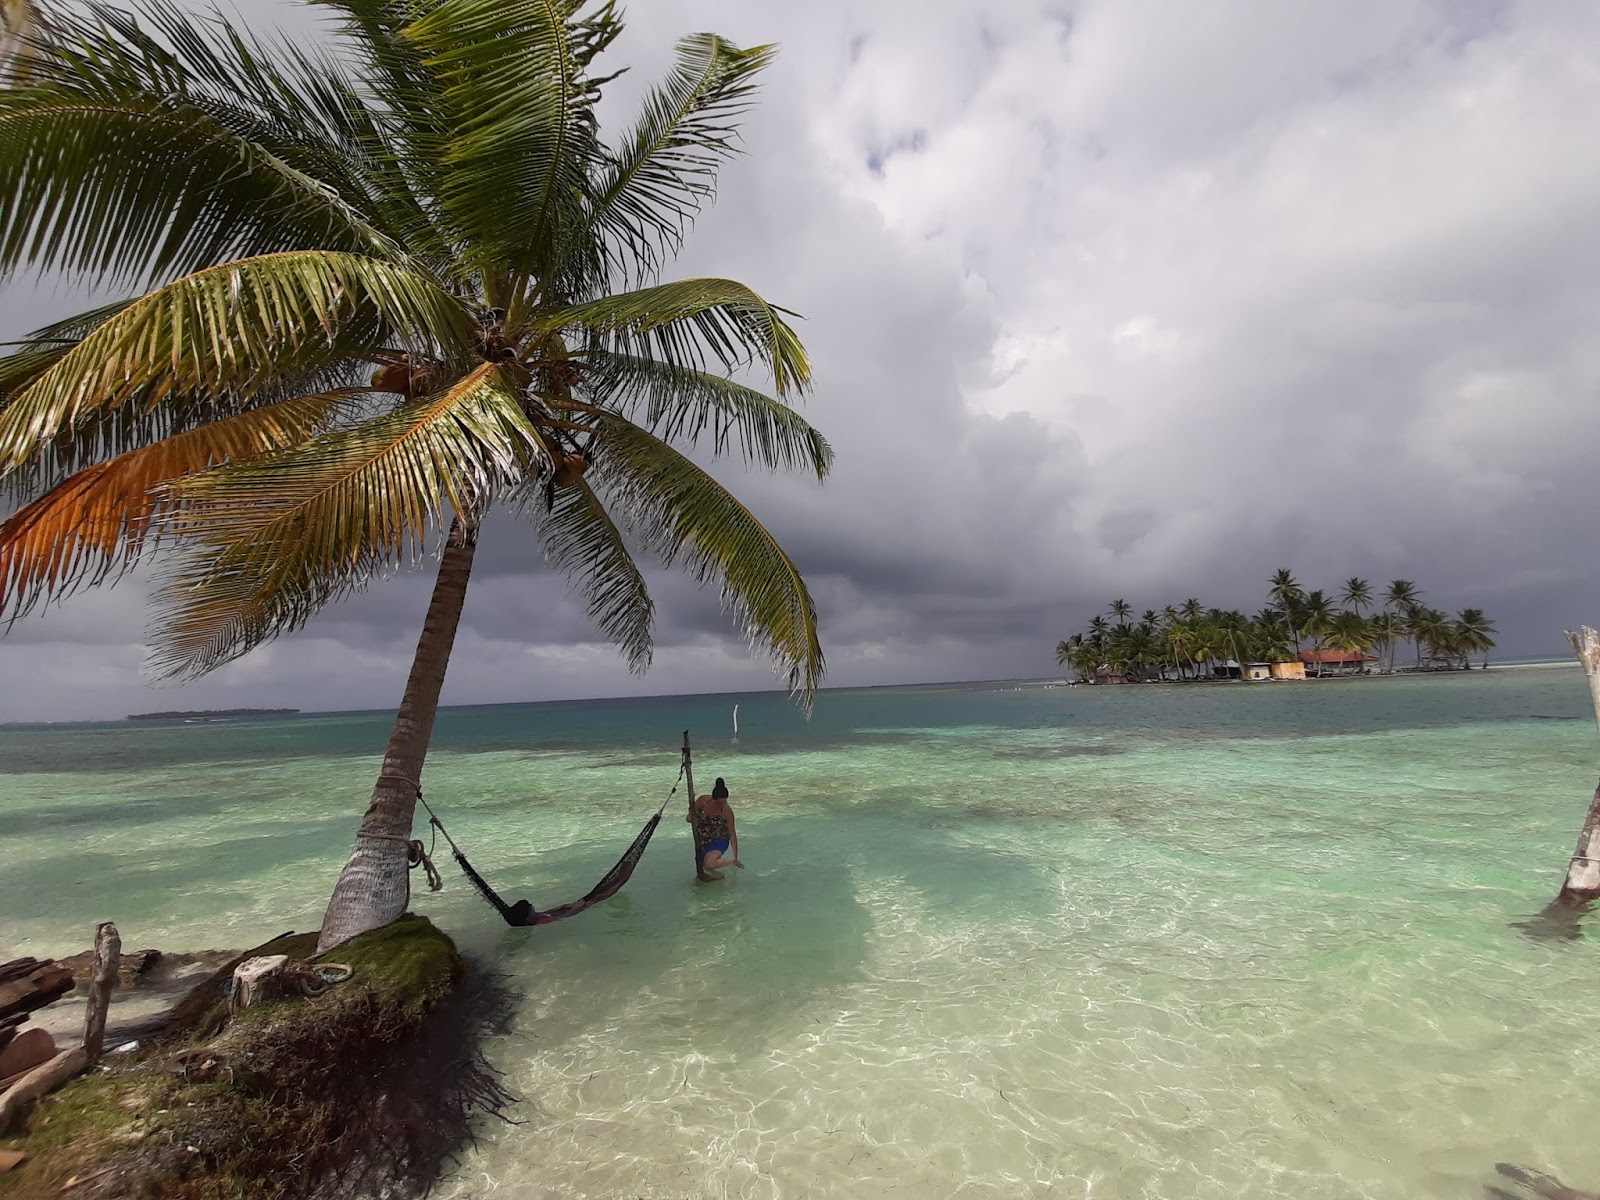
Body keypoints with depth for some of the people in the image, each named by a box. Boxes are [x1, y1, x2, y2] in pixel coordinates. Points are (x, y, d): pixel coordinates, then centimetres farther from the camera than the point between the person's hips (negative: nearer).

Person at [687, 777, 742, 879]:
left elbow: (732, 835, -18)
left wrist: (735, 858, -17)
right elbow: (692, 814, 2)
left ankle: (732, 863, -3)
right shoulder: (702, 801, -20)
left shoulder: (727, 811, -25)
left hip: (719, 839, -4)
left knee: (709, 865, -29)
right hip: (702, 839, 4)